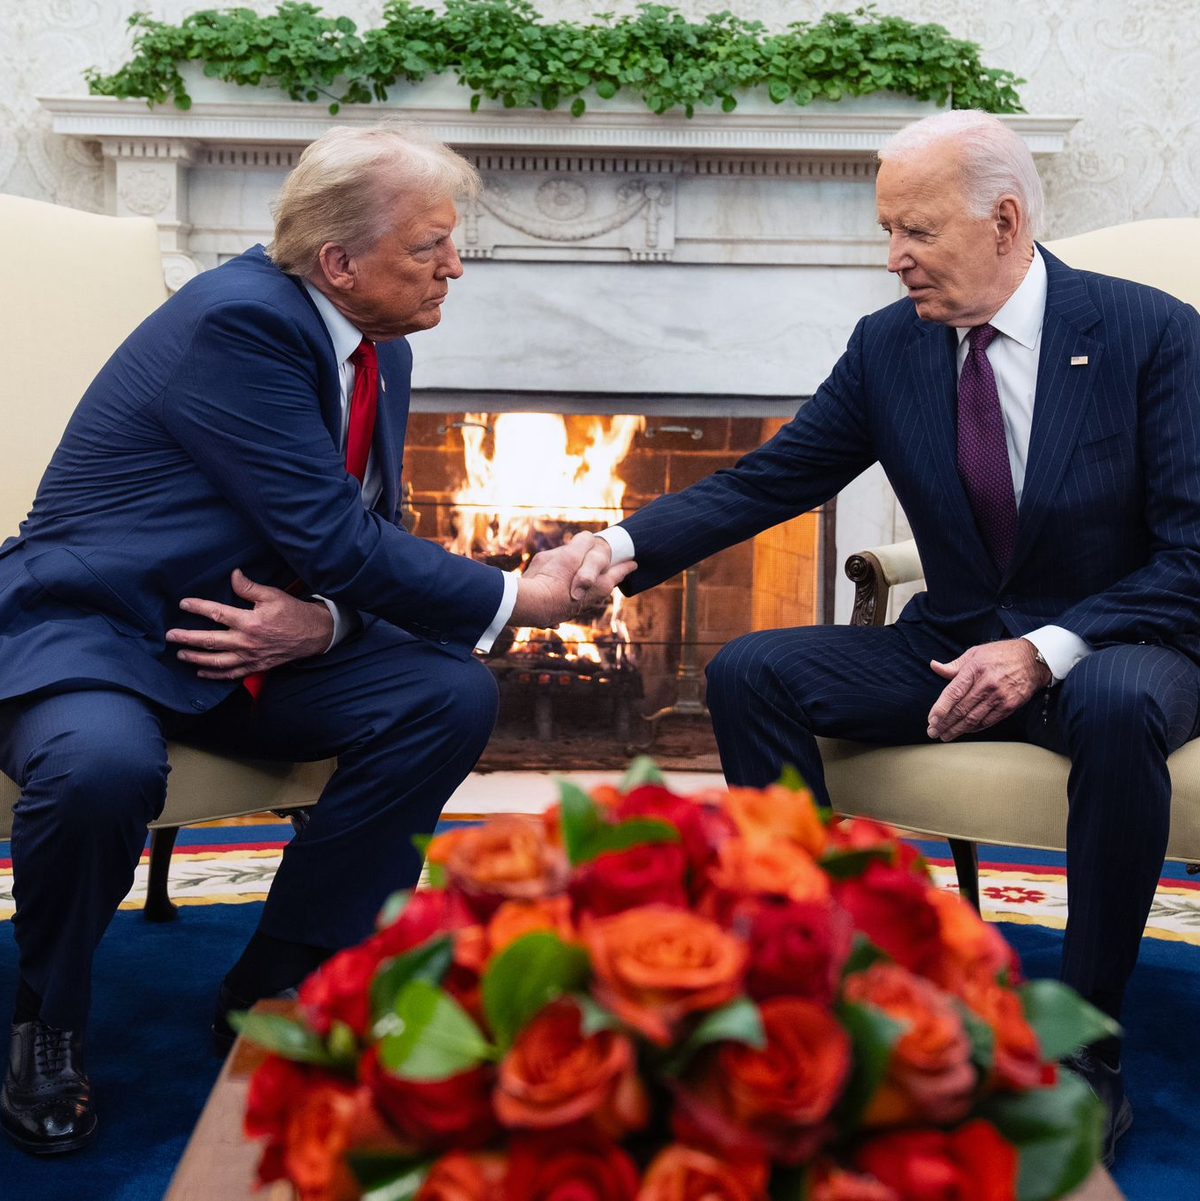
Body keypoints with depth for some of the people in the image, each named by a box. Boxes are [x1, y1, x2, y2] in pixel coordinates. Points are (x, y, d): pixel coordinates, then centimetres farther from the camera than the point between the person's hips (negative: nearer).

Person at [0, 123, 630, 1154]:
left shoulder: (381, 351, 5)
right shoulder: (240, 319, -22)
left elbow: (365, 535, 8)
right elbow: (329, 535, -25)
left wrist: (322, 619, -17)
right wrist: (514, 600, -15)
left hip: (259, 636, 8)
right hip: (84, 626, -7)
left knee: (452, 693, -12)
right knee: (104, 763, -38)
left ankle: (277, 989, 0)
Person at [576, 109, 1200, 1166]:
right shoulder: (889, 346, 2)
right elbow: (767, 481, 2)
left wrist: (1048, 649, -24)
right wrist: (626, 545, -14)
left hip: (1113, 647, -4)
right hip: (954, 648, 4)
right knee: (749, 672, -16)